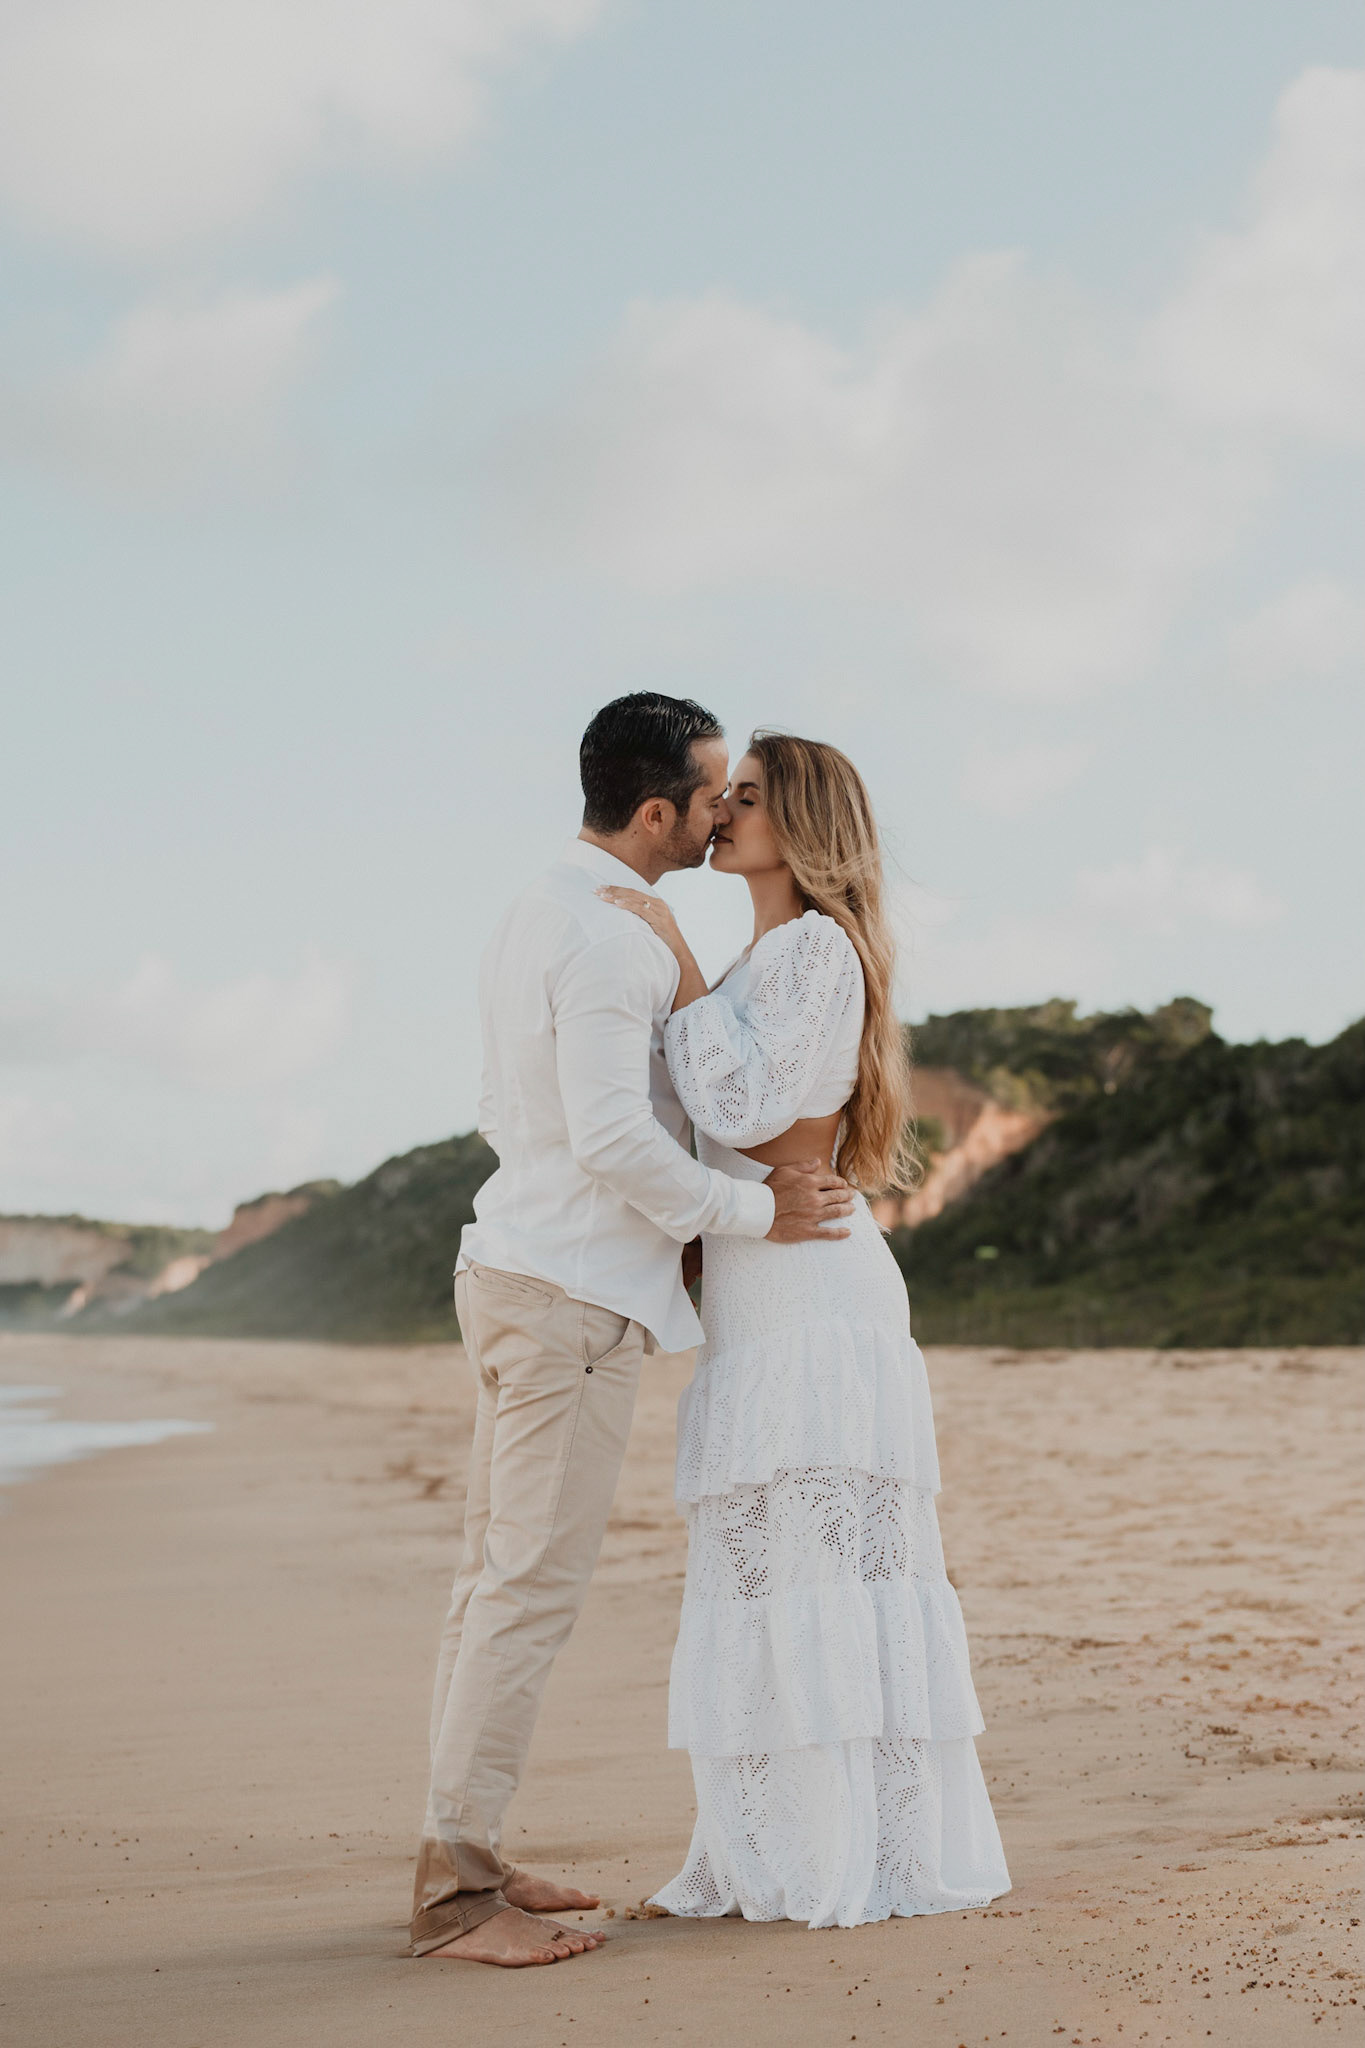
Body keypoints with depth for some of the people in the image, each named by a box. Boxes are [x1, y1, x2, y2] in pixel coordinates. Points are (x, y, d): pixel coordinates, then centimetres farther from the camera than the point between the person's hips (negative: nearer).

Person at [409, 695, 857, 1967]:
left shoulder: (535, 918, 16)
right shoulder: (609, 937, -16)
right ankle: (456, 1889, -6)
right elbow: (613, 1136, -22)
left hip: (518, 1273, 10)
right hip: (576, 1290, -10)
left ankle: (460, 1856, 15)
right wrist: (754, 1212, -11)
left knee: (499, 1576, 10)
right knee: (534, 1585, -8)